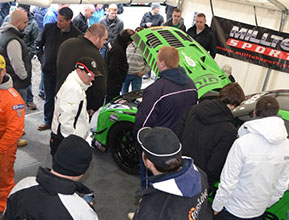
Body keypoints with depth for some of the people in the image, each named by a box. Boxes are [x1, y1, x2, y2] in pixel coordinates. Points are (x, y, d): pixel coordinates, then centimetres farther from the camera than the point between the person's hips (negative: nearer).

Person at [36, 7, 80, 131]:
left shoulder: (76, 34, -10)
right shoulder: (49, 27, -2)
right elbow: (39, 44, 12)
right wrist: (41, 57, 6)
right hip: (48, 69, 3)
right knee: (49, 97, 15)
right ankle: (48, 121, 30)